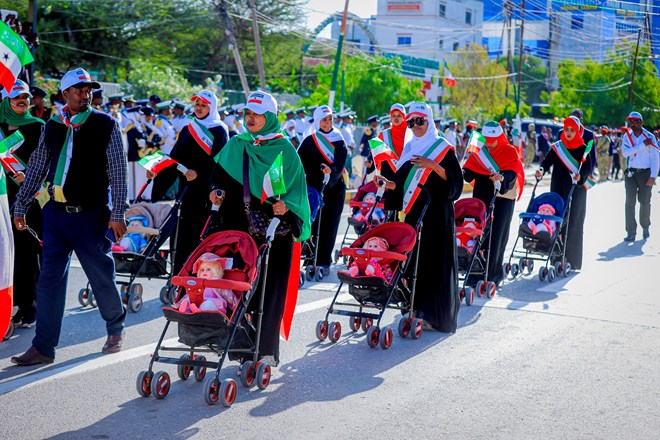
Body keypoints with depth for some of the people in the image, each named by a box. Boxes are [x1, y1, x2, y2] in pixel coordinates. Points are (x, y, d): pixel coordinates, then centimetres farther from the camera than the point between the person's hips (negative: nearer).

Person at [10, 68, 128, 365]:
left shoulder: (105, 125, -2)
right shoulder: (52, 127, 8)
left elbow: (118, 172, -5)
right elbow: (36, 169, 13)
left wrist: (117, 215, -10)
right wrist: (20, 207, 11)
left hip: (92, 215, -3)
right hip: (56, 213, 3)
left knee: (101, 277, 5)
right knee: (50, 279, 2)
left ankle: (115, 329, 30)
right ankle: (43, 347, 6)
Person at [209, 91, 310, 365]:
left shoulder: (284, 149, 1)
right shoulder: (235, 145, 12)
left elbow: (296, 186, 0)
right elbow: (221, 178, 19)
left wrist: (286, 205, -18)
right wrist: (217, 192, -1)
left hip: (273, 228, -3)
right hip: (239, 226, 3)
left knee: (269, 287, -4)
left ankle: (266, 348, 3)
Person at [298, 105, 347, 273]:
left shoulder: (339, 141, 9)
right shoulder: (309, 141, 4)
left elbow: (341, 163, -4)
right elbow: (301, 164, 1)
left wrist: (332, 169, -23)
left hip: (335, 189, 2)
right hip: (314, 188, -2)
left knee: (330, 226, 0)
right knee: (314, 225, -5)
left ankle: (324, 261, 4)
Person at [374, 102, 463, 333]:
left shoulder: (443, 147, 0)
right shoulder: (409, 148, 16)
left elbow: (455, 179, -8)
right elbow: (403, 182, 17)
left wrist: (433, 166, -19)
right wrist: (388, 184, -2)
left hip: (436, 212, -5)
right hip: (413, 212, 5)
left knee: (435, 260, -7)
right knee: (414, 258, 2)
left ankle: (437, 313, -2)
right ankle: (417, 308, 9)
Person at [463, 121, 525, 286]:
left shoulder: (509, 151, -2)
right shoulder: (479, 151, 10)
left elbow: (512, 173, -15)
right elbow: (469, 170, 3)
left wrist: (502, 177, -37)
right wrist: (463, 173, -20)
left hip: (503, 198, -4)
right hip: (481, 196, 4)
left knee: (496, 235, -5)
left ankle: (492, 273, 0)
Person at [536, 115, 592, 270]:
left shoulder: (583, 149, 2)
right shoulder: (557, 147, 9)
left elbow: (587, 168, -4)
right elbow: (547, 160, 1)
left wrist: (581, 176, -25)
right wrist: (541, 170, -20)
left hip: (576, 191, -2)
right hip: (557, 189, 3)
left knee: (573, 224, -4)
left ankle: (573, 261, -1)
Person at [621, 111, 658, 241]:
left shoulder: (650, 137, -4)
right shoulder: (627, 137, 2)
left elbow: (655, 158, -5)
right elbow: (625, 152, -15)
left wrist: (653, 176, -13)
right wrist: (643, 145, -19)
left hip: (645, 173, -1)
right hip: (631, 173, 1)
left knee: (645, 202, 9)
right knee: (630, 202, -4)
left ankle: (645, 227, 28)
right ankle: (631, 232, -1)